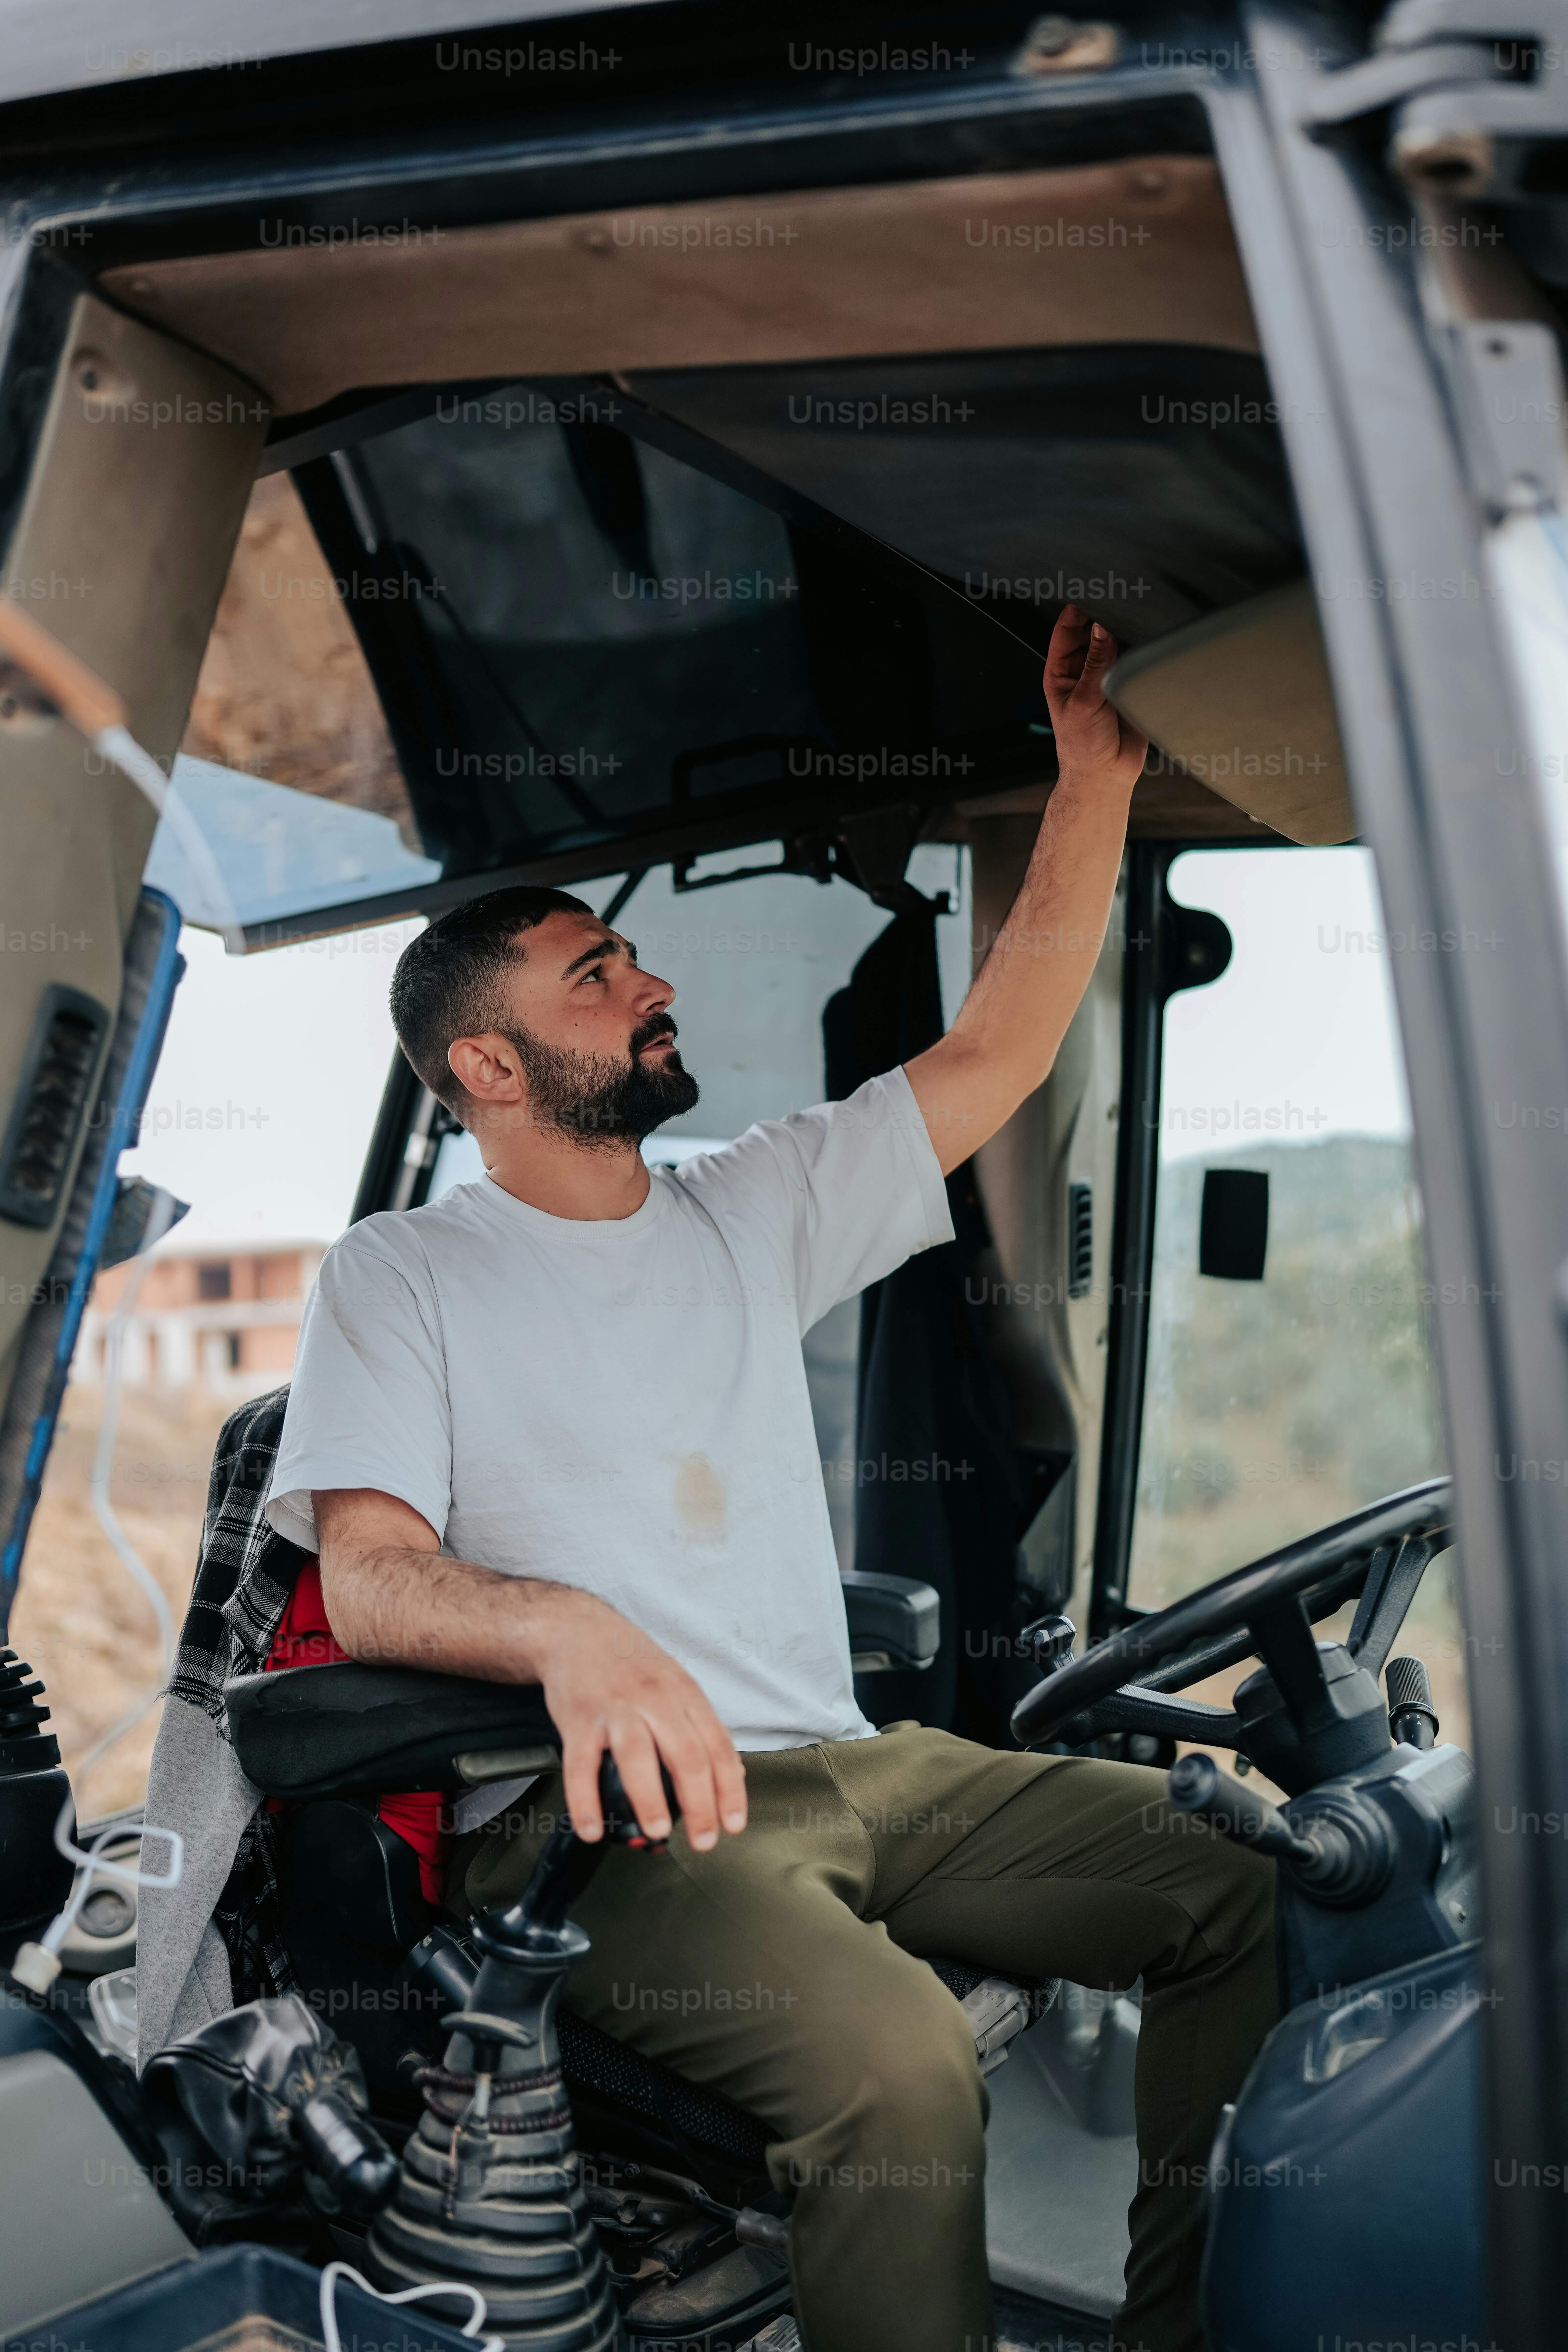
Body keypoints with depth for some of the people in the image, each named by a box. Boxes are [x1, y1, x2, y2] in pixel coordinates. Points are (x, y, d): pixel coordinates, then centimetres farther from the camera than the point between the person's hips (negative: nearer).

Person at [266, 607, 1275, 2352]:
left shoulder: (752, 1211, 16)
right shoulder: (401, 1275, 2)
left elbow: (996, 1054, 13)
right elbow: (367, 1578, -9)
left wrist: (1096, 775, 8)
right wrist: (571, 1631, -30)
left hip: (842, 1764, 6)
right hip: (606, 1805, -6)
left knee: (1241, 1883, -9)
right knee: (896, 2055, -35)